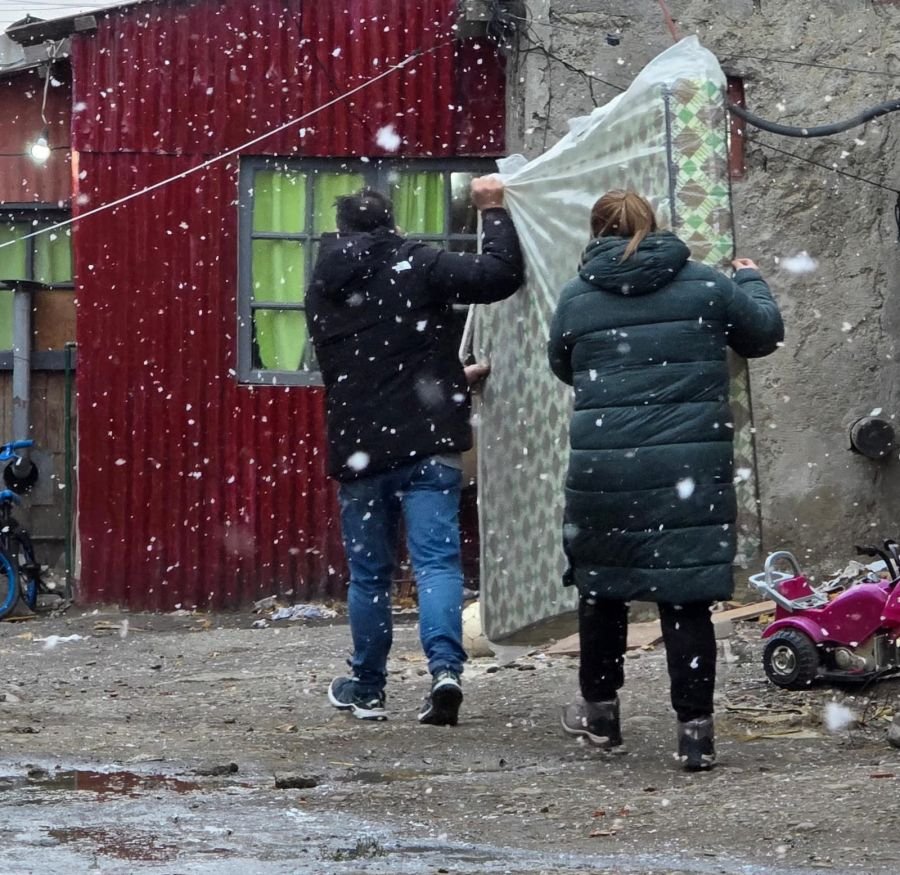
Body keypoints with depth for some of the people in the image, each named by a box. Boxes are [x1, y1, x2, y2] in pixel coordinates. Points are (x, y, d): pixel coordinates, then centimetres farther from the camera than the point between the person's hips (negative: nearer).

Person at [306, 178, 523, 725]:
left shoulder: (322, 292, 13)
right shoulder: (416, 265, -4)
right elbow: (501, 276, -13)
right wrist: (493, 210, 2)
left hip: (359, 451, 3)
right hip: (427, 444, -3)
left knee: (369, 573, 14)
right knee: (437, 560, -5)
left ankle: (367, 689, 22)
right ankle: (445, 667, -24)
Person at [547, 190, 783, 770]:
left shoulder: (577, 297, 3)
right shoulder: (706, 285, 2)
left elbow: (563, 367, 18)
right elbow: (765, 333, 14)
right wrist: (752, 280, 33)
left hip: (604, 465, 0)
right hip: (693, 464, 0)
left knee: (601, 586, 19)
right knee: (687, 596, 2)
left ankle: (601, 710, 30)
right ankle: (696, 730, 0)